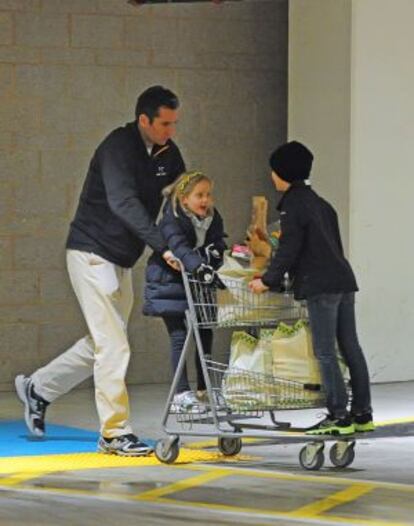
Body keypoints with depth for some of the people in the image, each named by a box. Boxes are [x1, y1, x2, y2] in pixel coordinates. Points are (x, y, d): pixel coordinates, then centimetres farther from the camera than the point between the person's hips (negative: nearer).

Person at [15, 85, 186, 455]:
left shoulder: (167, 153, 3)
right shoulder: (118, 148, -21)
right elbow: (123, 203, -34)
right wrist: (162, 246, -43)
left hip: (122, 259, 9)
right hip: (93, 252, -9)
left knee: (104, 342, 16)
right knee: (112, 345, -11)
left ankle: (38, 388, 32)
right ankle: (115, 433, -7)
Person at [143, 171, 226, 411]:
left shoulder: (213, 218, 0)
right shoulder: (172, 220, -21)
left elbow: (218, 246, -2)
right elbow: (179, 247, -37)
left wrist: (212, 252, -26)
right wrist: (199, 266, -53)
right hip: (169, 284, -7)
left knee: (205, 334, 10)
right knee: (179, 336, -9)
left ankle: (204, 389, 21)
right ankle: (182, 393, -7)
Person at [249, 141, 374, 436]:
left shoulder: (293, 204, -7)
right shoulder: (319, 202, 20)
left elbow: (288, 250, -12)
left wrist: (268, 281, -3)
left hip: (321, 287, -9)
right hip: (343, 280, 9)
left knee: (326, 353, -7)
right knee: (350, 348, 9)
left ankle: (339, 417, -9)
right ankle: (362, 414, 11)